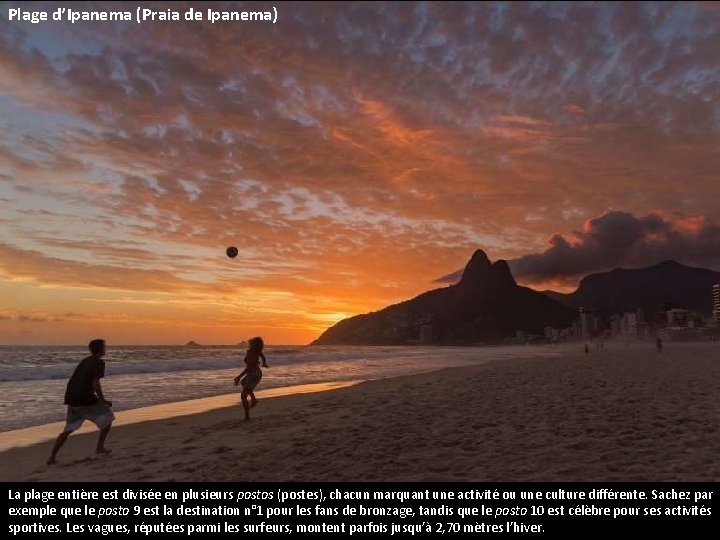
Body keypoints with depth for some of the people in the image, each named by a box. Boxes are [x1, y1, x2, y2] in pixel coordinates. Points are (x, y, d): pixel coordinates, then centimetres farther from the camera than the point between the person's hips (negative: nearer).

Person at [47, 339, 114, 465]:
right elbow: (95, 383, -16)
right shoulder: (99, 362, -7)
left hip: (71, 399, 8)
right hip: (86, 399, -8)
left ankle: (52, 457, 12)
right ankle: (100, 447, 12)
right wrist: (103, 401, -8)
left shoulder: (84, 361, 19)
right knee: (107, 417, 10)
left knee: (68, 429, 19)